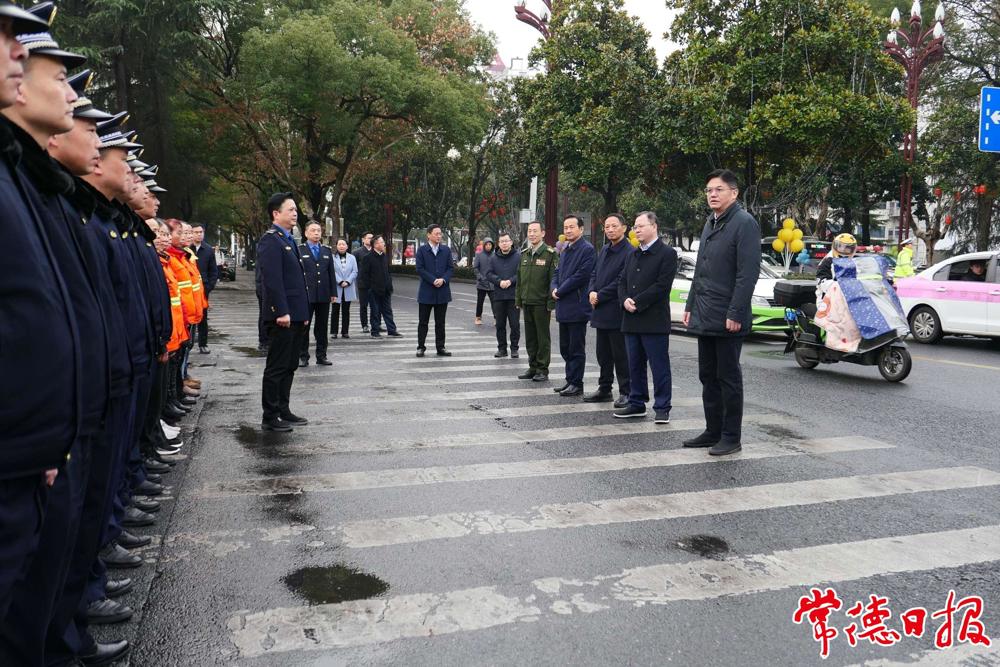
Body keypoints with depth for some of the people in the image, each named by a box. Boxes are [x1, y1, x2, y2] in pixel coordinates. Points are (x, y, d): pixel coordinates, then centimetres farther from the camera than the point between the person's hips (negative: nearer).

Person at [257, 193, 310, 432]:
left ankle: (283, 410, 24)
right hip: (282, 316, -9)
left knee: (289, 367, 15)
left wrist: (304, 313, 18)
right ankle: (270, 417, 6)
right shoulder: (270, 241, -12)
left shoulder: (289, 240, 18)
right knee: (276, 367, -2)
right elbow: (272, 280, -20)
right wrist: (281, 312, -23)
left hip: (295, 315, 9)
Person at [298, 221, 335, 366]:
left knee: (322, 327, 8)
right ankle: (302, 356, 8)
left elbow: (331, 272, 12)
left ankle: (321, 356, 15)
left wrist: (333, 292, 6)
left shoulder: (327, 250, 13)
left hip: (324, 295, 4)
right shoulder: (299, 250, 1)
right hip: (305, 295, -4)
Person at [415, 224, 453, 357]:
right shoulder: (422, 250, -1)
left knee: (440, 322, 8)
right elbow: (420, 269, -8)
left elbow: (450, 268, 5)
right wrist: (433, 280, -15)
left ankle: (440, 347, 15)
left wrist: (443, 279, -13)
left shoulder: (446, 250, 8)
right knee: (423, 321, 4)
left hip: (442, 291, 3)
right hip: (426, 291, -2)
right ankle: (421, 347, 12)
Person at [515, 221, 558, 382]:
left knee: (543, 337, 2)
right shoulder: (524, 254, 13)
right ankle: (533, 367, 22)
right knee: (530, 337, 12)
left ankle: (543, 370, 9)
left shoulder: (550, 254, -7)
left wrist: (551, 303, -16)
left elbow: (554, 280, -11)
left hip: (541, 303, -6)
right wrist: (518, 300, 13)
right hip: (527, 302, 6)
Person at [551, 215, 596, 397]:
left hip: (577, 307, -9)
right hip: (564, 307, 9)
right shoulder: (565, 251, 18)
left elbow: (581, 275, -18)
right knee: (565, 348, 14)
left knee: (576, 348, -1)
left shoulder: (587, 249, -11)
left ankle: (576, 384, 6)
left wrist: (560, 291, -12)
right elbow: (557, 273, 19)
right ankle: (570, 381, 23)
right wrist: (554, 288, -1)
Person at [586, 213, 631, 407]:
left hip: (616, 312, -8)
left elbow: (621, 282, -17)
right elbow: (594, 274, 17)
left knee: (620, 355, -1)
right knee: (603, 354, 15)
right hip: (601, 311, 8)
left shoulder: (629, 252, -13)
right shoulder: (604, 250, 15)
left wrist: (600, 296, -13)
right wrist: (592, 292, -2)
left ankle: (625, 392, 7)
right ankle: (604, 389, 25)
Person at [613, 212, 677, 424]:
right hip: (632, 320, 7)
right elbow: (622, 281, 15)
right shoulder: (632, 254, 18)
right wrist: (625, 300, -5)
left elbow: (662, 285, -14)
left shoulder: (667, 253, -6)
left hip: (654, 321, -7)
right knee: (635, 365, 13)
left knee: (659, 366, -1)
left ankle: (662, 408, 6)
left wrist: (637, 302, -15)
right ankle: (636, 404, 22)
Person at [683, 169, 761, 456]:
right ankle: (713, 431, 24)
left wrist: (735, 313, -21)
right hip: (704, 318, 9)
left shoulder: (744, 223, -10)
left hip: (728, 319, -8)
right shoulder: (710, 224, 17)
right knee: (708, 376, 14)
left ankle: (731, 437, 11)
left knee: (728, 378, 0)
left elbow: (748, 273, -17)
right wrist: (691, 305, 16)